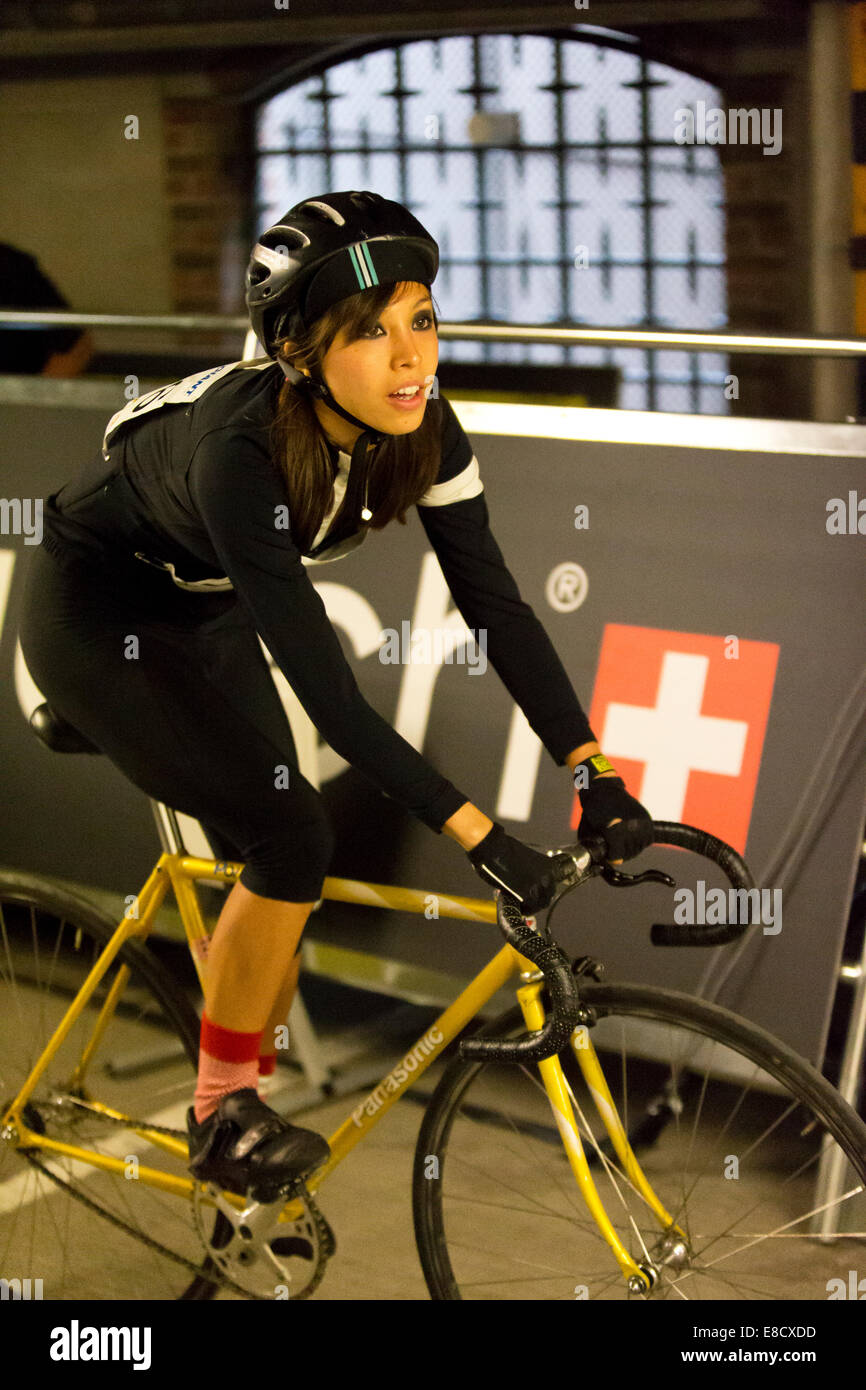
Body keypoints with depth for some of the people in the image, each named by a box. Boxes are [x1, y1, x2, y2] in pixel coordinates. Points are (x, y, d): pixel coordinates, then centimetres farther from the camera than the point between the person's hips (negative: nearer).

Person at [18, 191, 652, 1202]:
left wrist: (594, 768, -25)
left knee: (284, 870, 6)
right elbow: (327, 691, -41)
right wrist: (476, 834, -42)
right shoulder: (240, 449, -39)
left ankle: (247, 1094, 26)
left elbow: (493, 599, -17)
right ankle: (223, 1119, 0)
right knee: (292, 841, -17)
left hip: (204, 612, 7)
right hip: (94, 613, -7)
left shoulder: (417, 427, -20)